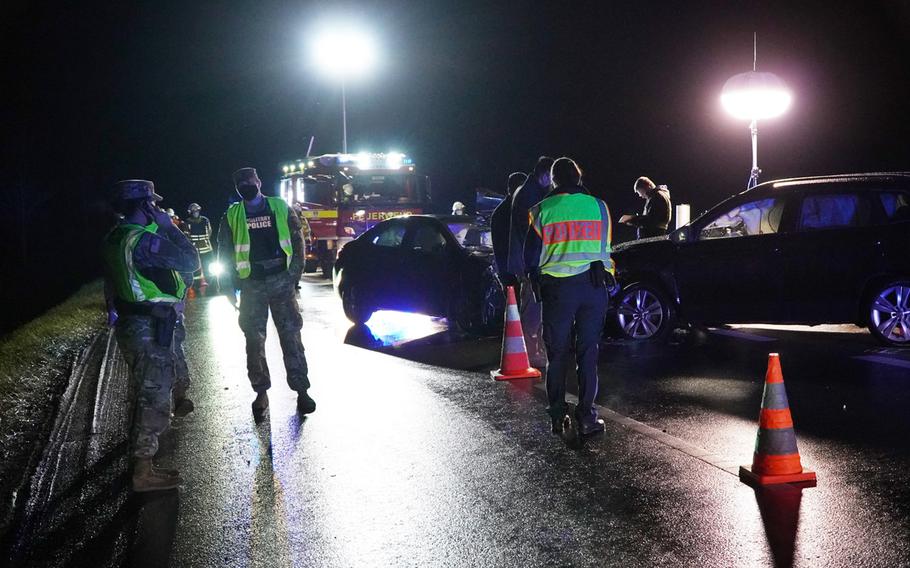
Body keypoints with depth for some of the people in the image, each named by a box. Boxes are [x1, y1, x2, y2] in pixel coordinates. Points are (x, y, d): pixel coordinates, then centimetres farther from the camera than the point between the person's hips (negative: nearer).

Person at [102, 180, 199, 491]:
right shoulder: (143, 240, -23)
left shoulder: (115, 238, 7)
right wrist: (169, 226, -13)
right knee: (154, 394, -4)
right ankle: (143, 471, -1)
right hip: (150, 328, -10)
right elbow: (191, 262, -21)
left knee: (149, 388, 29)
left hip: (129, 322, 10)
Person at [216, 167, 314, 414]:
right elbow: (225, 252, 11)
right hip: (251, 286, 1)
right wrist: (231, 283, 3)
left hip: (281, 281, -1)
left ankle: (301, 390, 2)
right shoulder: (232, 216, 6)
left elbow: (297, 241, 4)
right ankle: (261, 392, 15)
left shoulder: (280, 208, 4)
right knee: (254, 340, 4)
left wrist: (294, 273, -4)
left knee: (291, 336, -2)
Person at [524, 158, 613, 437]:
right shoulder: (599, 206, 3)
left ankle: (557, 416, 14)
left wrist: (537, 279, 19)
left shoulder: (542, 210, -2)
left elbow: (532, 256, 2)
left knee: (557, 353, 9)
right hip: (594, 287, 1)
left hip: (558, 288, -1)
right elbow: (605, 250, 14)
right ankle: (586, 417, 2)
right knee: (588, 353, 4)